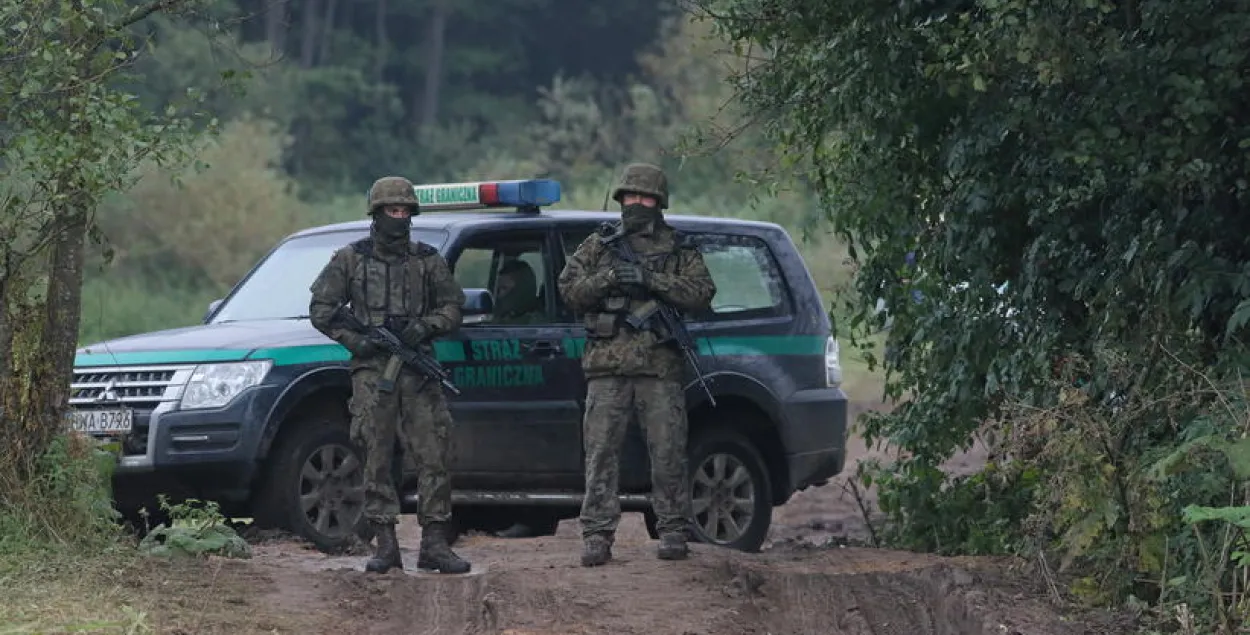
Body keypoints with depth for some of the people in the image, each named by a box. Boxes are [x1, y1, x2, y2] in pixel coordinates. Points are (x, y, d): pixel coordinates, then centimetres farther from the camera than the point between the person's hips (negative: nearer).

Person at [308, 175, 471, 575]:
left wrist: (424, 327, -7)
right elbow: (321, 309, 6)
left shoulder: (428, 261, 12)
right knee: (376, 462, -2)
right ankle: (385, 546, 2)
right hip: (371, 371, -1)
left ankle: (434, 545, -2)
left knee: (433, 458, -5)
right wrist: (353, 340, -8)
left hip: (418, 372, 1)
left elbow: (452, 308, 13)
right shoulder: (351, 260, 7)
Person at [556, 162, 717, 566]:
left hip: (660, 369, -1)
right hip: (607, 369, 1)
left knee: (668, 454, -1)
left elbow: (701, 294, -2)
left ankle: (673, 533, 7)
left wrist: (651, 281, -14)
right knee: (601, 454, -2)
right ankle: (597, 537, 0)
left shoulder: (680, 249, 12)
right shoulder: (598, 246, 15)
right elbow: (569, 289, 5)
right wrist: (609, 279, -12)